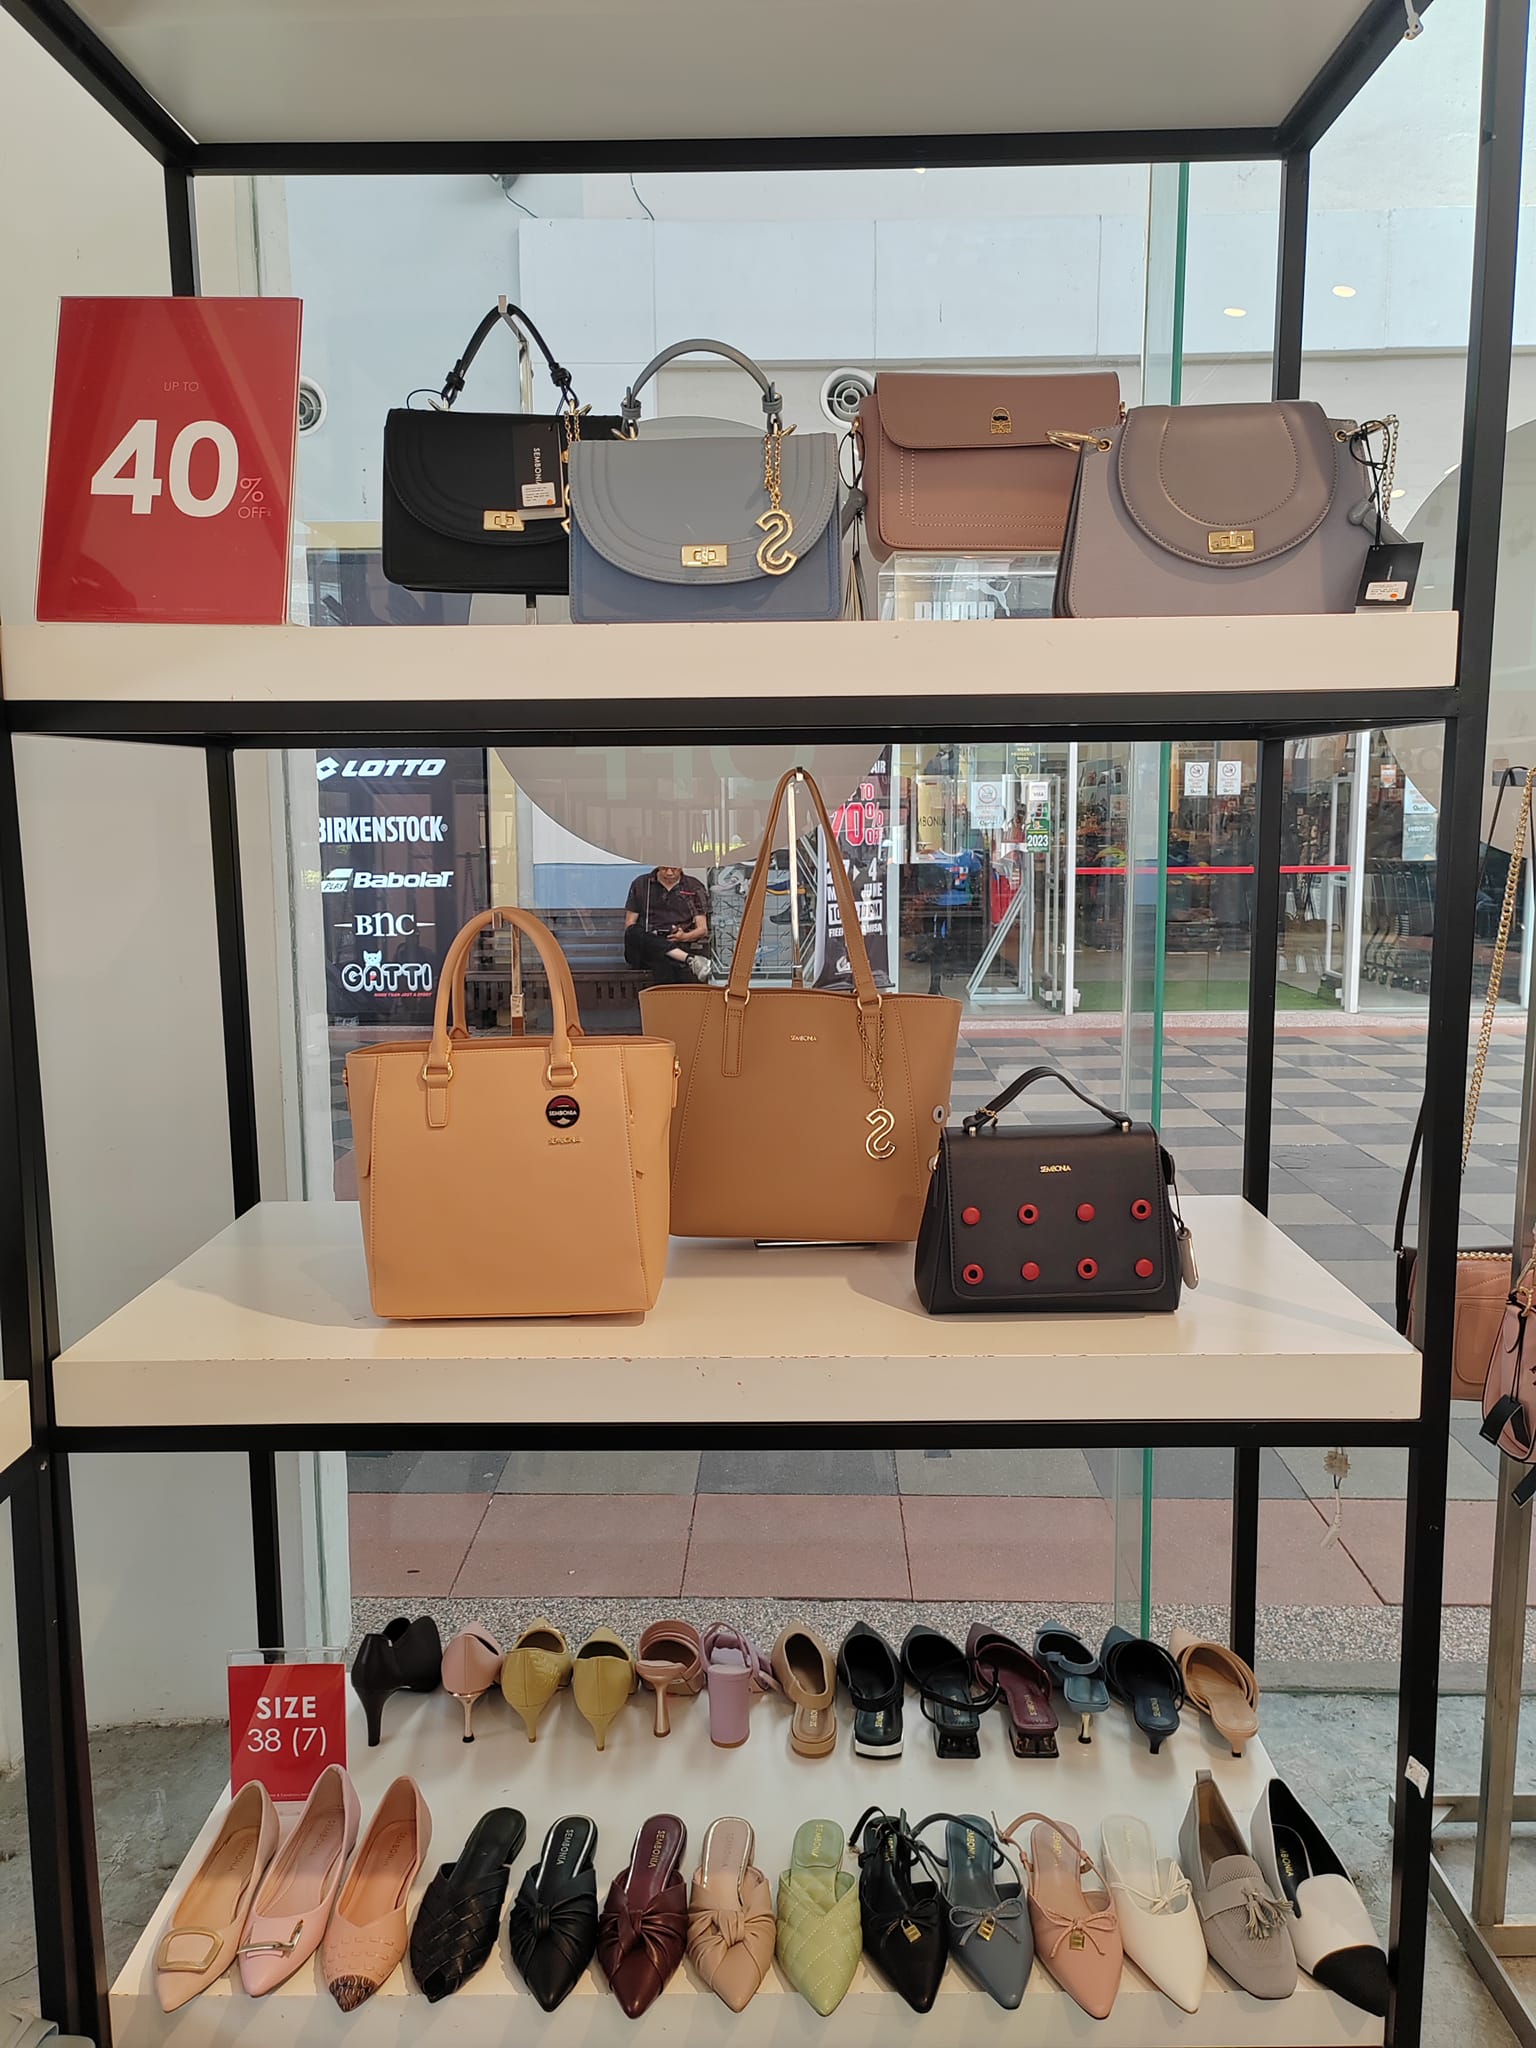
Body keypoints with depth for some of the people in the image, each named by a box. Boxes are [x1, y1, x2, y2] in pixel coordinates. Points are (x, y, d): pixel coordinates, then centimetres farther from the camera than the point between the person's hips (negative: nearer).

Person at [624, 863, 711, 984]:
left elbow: (703, 929, 11)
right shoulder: (641, 884, 15)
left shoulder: (694, 886, 14)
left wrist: (684, 936, -12)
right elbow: (629, 925, 12)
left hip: (679, 946, -2)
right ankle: (690, 960, -45)